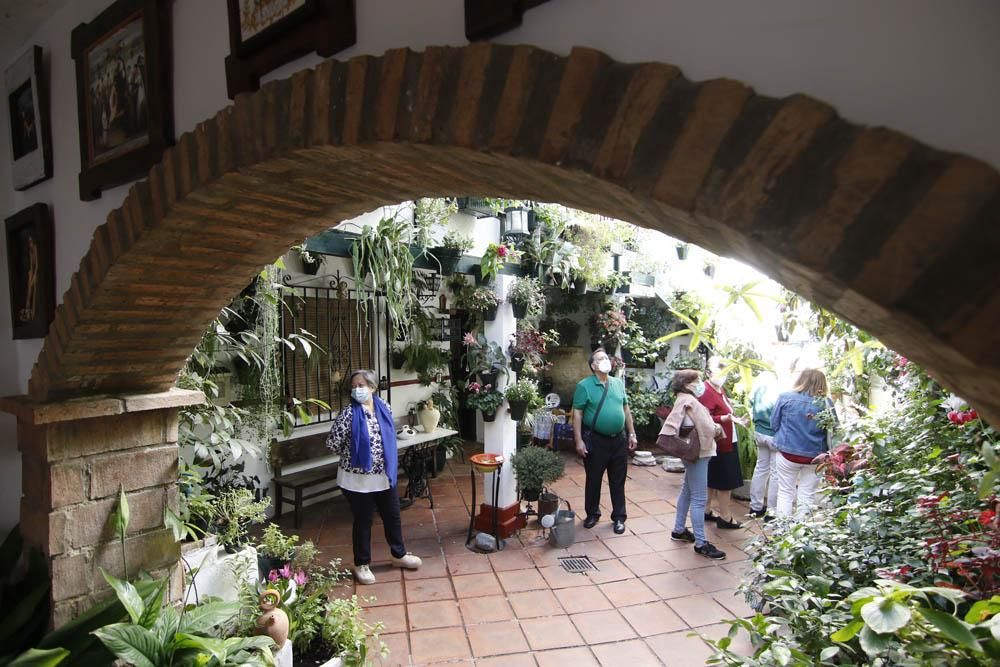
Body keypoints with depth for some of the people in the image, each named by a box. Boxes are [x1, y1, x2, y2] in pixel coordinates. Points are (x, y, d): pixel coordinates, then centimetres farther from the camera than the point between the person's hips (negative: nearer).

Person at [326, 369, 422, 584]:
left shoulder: (384, 408, -1)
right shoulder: (348, 414, -17)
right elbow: (332, 443, -12)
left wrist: (386, 457, 11)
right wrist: (352, 455, 1)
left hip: (385, 475, 5)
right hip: (358, 479, -5)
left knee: (392, 516, 18)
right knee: (363, 521, 10)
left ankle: (399, 554, 39)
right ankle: (362, 564, 31)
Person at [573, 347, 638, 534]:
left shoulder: (619, 383, 6)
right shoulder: (584, 385, -9)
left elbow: (626, 409, 13)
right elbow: (577, 414, -10)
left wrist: (632, 434, 9)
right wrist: (579, 440, -14)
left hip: (619, 439, 4)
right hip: (595, 440, -3)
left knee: (618, 481, 11)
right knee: (593, 480, 11)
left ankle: (619, 517, 24)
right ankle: (592, 514, 29)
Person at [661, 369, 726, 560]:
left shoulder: (683, 400, 12)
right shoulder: (690, 401, -18)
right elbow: (707, 428, -19)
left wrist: (713, 426, 1)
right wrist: (716, 428, 0)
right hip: (698, 452, -11)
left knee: (687, 491, 20)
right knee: (699, 498, -6)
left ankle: (679, 530, 32)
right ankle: (701, 543, 0)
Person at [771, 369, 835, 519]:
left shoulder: (785, 397, -9)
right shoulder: (826, 403, -8)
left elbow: (774, 424, -2)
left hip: (788, 453, -1)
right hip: (814, 456, 1)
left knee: (785, 494, 11)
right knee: (806, 497, 12)